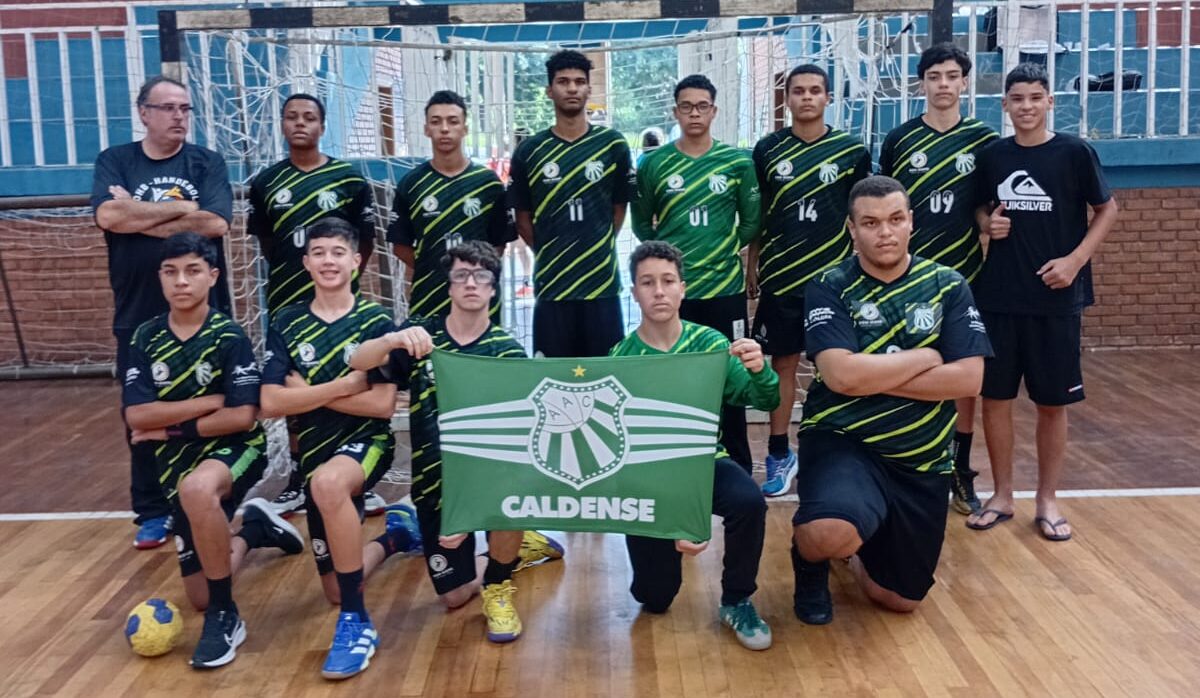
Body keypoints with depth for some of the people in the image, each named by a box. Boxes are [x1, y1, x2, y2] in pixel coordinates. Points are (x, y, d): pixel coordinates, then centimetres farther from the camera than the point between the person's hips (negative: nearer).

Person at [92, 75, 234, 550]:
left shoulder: (207, 163, 3)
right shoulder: (114, 162, 5)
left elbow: (214, 224, -14)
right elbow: (108, 216, -14)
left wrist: (137, 216, -10)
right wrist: (181, 208, -13)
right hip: (138, 316, 1)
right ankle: (152, 512, 20)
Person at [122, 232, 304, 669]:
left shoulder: (229, 337, -12)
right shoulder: (146, 338, -1)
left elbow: (242, 417, -19)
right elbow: (136, 417, -11)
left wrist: (173, 428, -14)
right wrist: (211, 401, -15)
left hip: (235, 449, -5)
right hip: (177, 463, 5)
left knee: (197, 488, -43)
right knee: (199, 598, 10)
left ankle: (226, 617, -24)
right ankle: (254, 529, 41)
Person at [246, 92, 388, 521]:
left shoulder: (349, 179, -1)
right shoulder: (266, 182, 5)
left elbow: (366, 240, 3)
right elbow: (264, 241, 13)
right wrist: (290, 272, 10)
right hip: (287, 302, 2)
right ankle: (298, 481, 20)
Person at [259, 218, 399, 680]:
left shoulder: (376, 322, -6)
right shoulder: (286, 325, 1)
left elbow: (382, 405, -14)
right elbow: (270, 404, -9)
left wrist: (310, 392, -11)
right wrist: (342, 386, -17)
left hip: (368, 442, -4)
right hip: (314, 451, 4)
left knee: (329, 482, -42)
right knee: (334, 591, 10)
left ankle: (358, 621, -27)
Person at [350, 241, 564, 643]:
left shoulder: (508, 352, -6)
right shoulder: (419, 335, -2)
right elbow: (358, 362, -18)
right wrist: (394, 339, -42)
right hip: (435, 479, 2)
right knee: (454, 596, 5)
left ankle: (498, 583, -6)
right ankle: (517, 548, 36)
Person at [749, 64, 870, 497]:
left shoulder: (852, 150, 2)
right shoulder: (768, 149, 4)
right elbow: (756, 215, 8)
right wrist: (751, 269, 7)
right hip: (781, 277, 1)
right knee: (783, 363, 6)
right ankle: (780, 455, 17)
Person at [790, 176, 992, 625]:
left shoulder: (948, 285, 1)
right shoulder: (829, 287, -7)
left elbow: (968, 379, -9)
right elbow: (841, 375, -21)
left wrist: (873, 377, -14)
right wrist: (924, 357, -10)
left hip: (921, 459, 4)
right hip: (842, 441, -3)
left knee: (899, 600, 11)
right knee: (829, 532, -36)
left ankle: (853, 550, 45)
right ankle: (810, 561, 3)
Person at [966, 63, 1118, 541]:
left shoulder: (1074, 152, -3)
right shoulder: (992, 156, 4)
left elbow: (1107, 209, 3)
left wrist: (1076, 259, -10)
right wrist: (987, 223, -6)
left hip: (1055, 298, -2)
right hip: (998, 295, 2)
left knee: (1052, 402, 5)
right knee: (994, 396, 5)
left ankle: (1048, 500, 20)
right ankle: (1002, 496, 20)